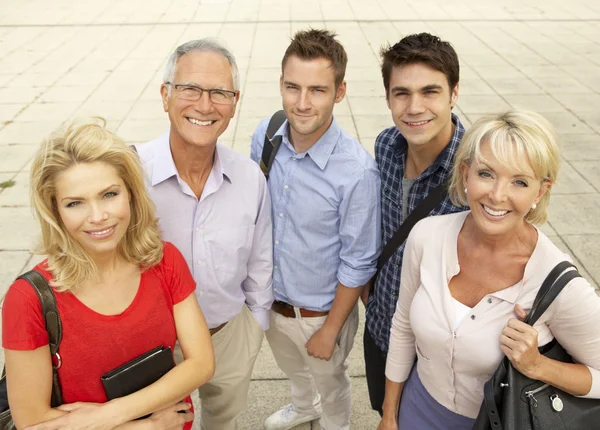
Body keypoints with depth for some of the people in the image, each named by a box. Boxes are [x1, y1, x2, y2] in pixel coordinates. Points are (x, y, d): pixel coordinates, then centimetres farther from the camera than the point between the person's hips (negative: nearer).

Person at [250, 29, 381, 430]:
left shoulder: (357, 170, -31)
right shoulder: (264, 137, -16)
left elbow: (358, 263, -20)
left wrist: (330, 330, -12)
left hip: (321, 312, -5)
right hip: (269, 299, 5)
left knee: (330, 384, 26)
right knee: (294, 368, 35)